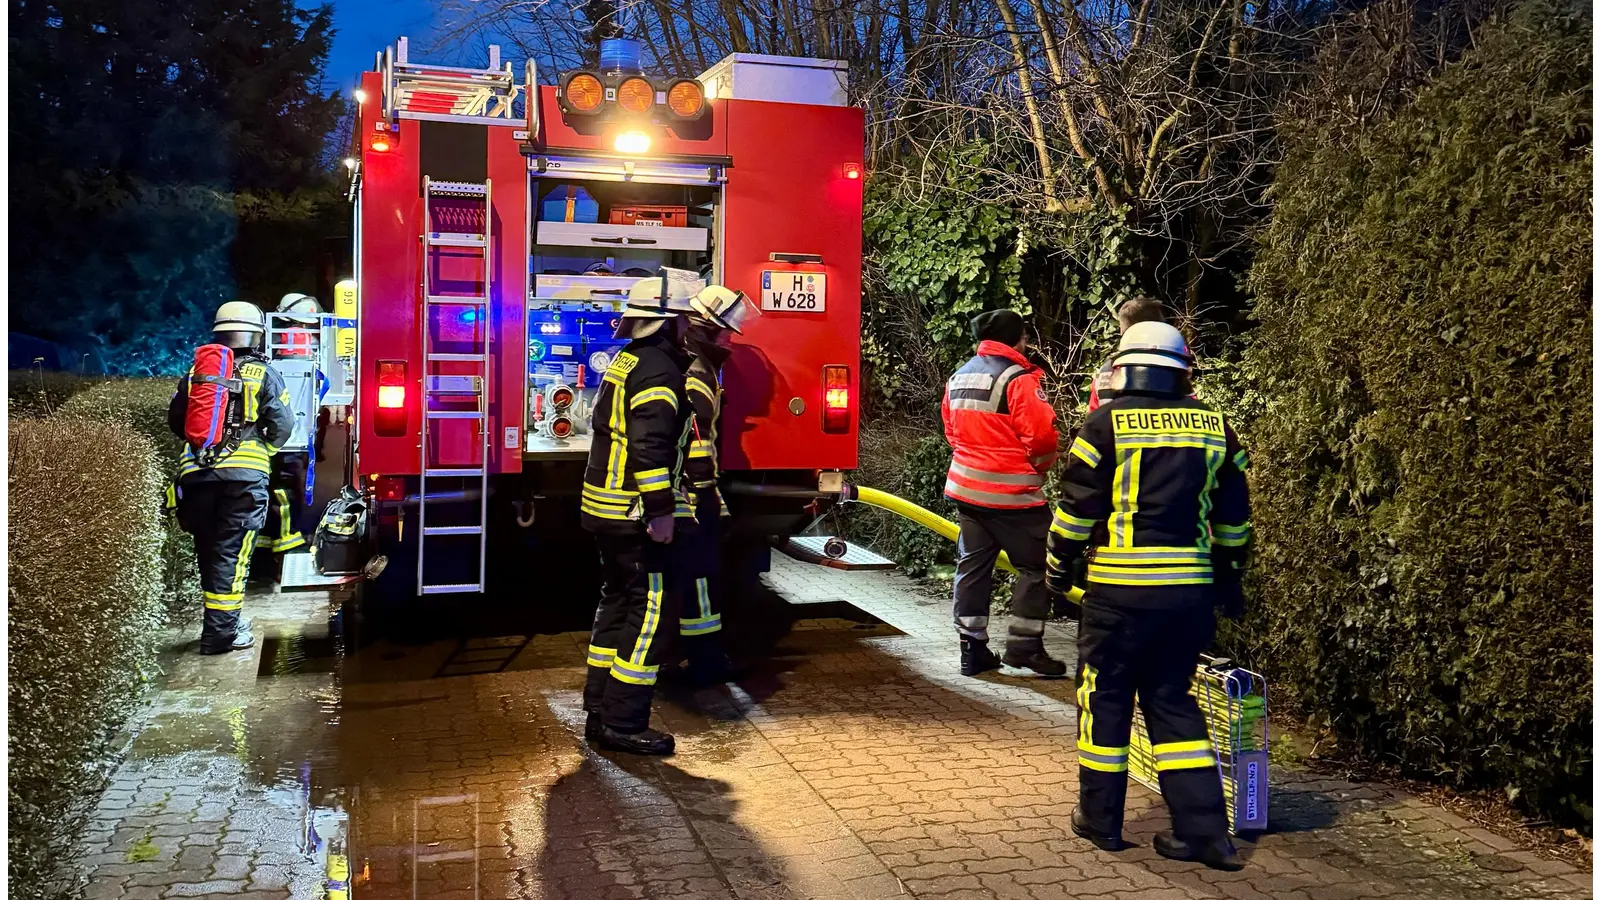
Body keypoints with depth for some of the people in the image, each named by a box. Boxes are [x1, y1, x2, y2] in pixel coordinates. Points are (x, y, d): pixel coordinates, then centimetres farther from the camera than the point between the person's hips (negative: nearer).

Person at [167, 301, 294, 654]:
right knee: (231, 554, -1)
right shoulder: (263, 376, 0)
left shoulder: (196, 373, 12)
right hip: (244, 476, -4)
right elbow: (283, 424, -4)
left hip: (198, 475, 4)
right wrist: (264, 449, 14)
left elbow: (175, 420, 16)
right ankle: (220, 632, -2)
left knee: (208, 551, 16)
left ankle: (224, 617, 28)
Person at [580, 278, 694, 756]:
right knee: (649, 609, -4)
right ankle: (621, 722, -1)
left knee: (618, 602, 17)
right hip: (635, 514, -10)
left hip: (605, 508, 10)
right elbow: (650, 445, -26)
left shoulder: (626, 360, 15)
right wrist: (661, 510, -24)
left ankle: (600, 708, 24)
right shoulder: (659, 370, -16)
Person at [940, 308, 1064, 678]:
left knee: (973, 564, 12)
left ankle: (972, 648, 15)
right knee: (1036, 565, 3)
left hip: (966, 486, 8)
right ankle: (1024, 646, 3)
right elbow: (1041, 435, -17)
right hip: (1011, 492, -8)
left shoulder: (959, 377, 11)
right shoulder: (1019, 378, -14)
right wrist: (1041, 465, 3)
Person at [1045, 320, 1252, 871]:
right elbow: (1233, 516, 13)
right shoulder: (1214, 427, 7)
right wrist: (1229, 578, 24)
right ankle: (1204, 831, 12)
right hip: (1191, 589, 4)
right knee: (1172, 700, 14)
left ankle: (1100, 819, 21)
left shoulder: (1106, 424, -6)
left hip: (1120, 588, -4)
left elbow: (1078, 506, -4)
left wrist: (1060, 566, 10)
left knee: (1105, 697, 10)